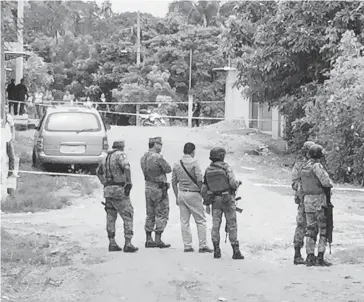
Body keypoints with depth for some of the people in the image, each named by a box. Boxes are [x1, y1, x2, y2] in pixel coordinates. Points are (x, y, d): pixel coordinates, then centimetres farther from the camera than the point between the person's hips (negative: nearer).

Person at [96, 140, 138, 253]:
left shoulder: (107, 157, 17)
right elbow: (126, 167, -28)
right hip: (119, 190, -8)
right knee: (128, 216, -3)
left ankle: (112, 243, 14)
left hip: (107, 190, 8)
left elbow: (98, 171, 30)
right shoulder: (120, 155, -7)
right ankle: (128, 244, -10)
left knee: (111, 217, 13)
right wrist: (129, 183, -25)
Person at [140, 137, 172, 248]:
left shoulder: (143, 158, 7)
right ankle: (158, 240, -2)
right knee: (162, 215, 0)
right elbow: (168, 169, -10)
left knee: (150, 215, 14)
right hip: (159, 188, -8)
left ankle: (149, 240, 16)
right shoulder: (158, 157, -18)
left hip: (148, 188, 8)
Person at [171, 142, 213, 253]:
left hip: (181, 194, 6)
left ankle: (187, 246, 9)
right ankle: (202, 246, 2)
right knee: (201, 220, 3)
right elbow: (200, 180, -14)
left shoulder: (177, 164, 6)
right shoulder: (194, 163, -11)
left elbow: (174, 182, 11)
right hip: (193, 193, -5)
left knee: (184, 221, 8)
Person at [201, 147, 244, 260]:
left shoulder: (208, 170, 3)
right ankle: (236, 251, 0)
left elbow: (204, 188, 7)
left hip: (215, 200, 4)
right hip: (228, 200, -4)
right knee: (232, 225, 1)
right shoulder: (225, 167, -12)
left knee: (215, 225, 9)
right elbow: (233, 183, -19)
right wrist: (238, 183, 3)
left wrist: (207, 201, 20)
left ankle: (216, 250, 6)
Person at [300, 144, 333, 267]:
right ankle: (320, 258, -5)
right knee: (324, 229, -1)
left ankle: (310, 257, 10)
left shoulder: (304, 167, 11)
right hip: (319, 200, -8)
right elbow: (326, 182, -22)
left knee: (311, 229, 11)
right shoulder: (317, 166, -15)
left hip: (307, 200, 8)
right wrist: (330, 183, 0)